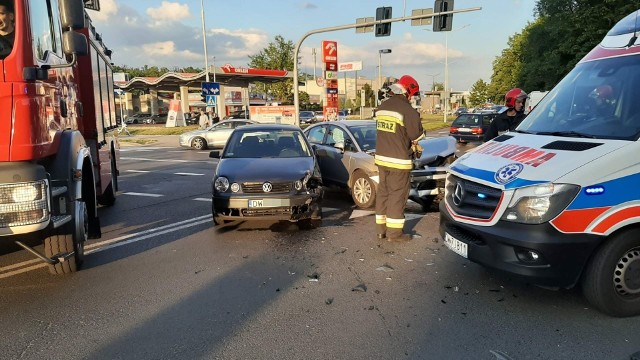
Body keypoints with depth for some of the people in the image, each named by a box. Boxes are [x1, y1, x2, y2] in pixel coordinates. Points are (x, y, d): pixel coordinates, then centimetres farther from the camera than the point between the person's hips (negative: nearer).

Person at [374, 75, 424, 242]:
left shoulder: (382, 107, 9)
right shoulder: (408, 110, -16)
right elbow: (417, 135, -12)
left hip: (381, 157, 8)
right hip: (398, 160, -7)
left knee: (383, 192, 14)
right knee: (397, 195, 1)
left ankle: (381, 229, 21)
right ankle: (394, 232, 8)